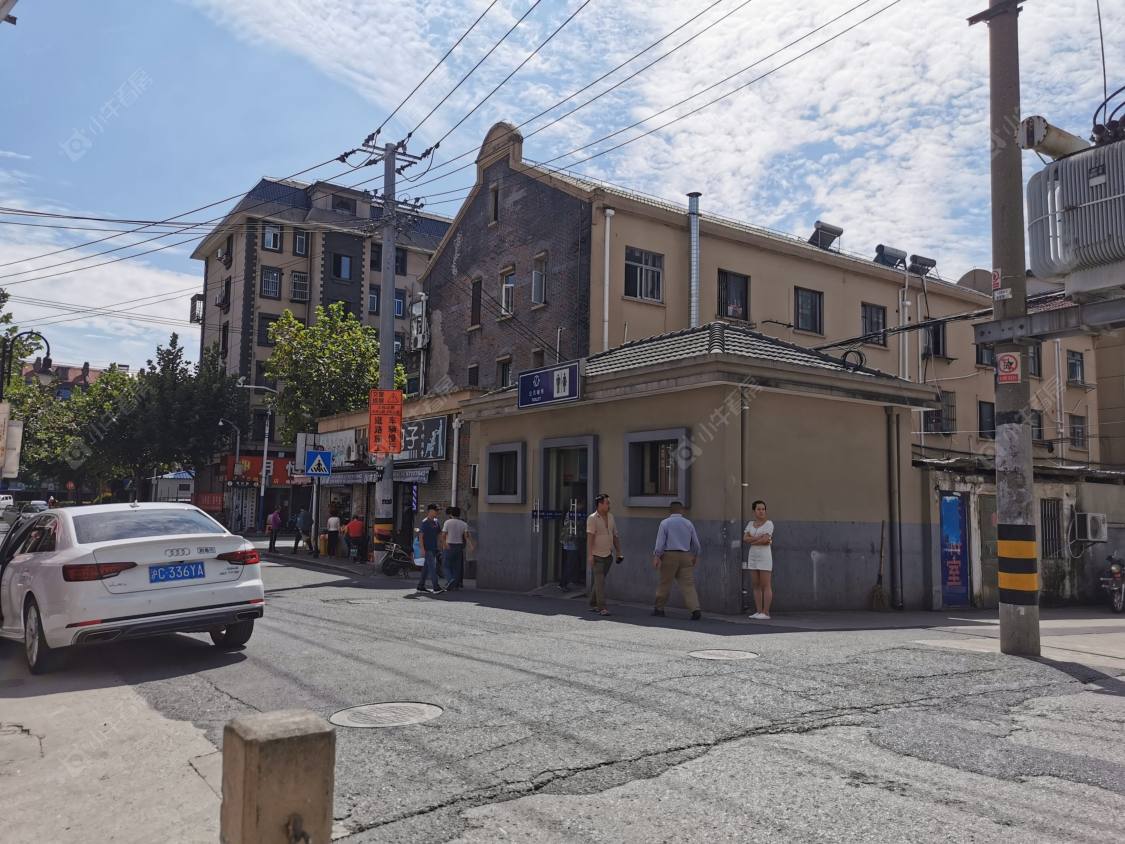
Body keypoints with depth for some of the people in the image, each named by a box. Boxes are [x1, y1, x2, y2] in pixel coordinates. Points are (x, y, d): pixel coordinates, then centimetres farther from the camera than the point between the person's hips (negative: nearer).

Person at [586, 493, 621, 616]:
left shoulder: (610, 516, 9)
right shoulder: (592, 518, -10)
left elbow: (615, 536, 14)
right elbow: (590, 537, -17)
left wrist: (618, 552, 13)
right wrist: (589, 555, -24)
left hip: (608, 555, 6)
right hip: (597, 555, -6)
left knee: (599, 581, 13)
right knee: (600, 581, -9)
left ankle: (593, 605, 22)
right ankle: (602, 608, -9)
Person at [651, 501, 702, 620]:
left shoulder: (665, 523, -1)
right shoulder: (688, 524, 8)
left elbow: (660, 542, -8)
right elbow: (696, 543, 14)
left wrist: (657, 556, -7)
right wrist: (695, 556, 28)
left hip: (669, 556, -2)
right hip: (686, 556, 2)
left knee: (665, 583, 9)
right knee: (688, 584, -1)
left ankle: (659, 608, 21)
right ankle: (695, 609, -13)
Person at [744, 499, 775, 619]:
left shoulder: (769, 523, -6)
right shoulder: (750, 524, 11)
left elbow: (765, 539, -18)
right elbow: (745, 539, -2)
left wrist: (752, 541, -4)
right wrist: (759, 537, -13)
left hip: (765, 556, -6)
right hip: (753, 557, 6)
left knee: (766, 586, -6)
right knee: (756, 585, 5)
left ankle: (766, 613, -5)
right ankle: (758, 612, 9)